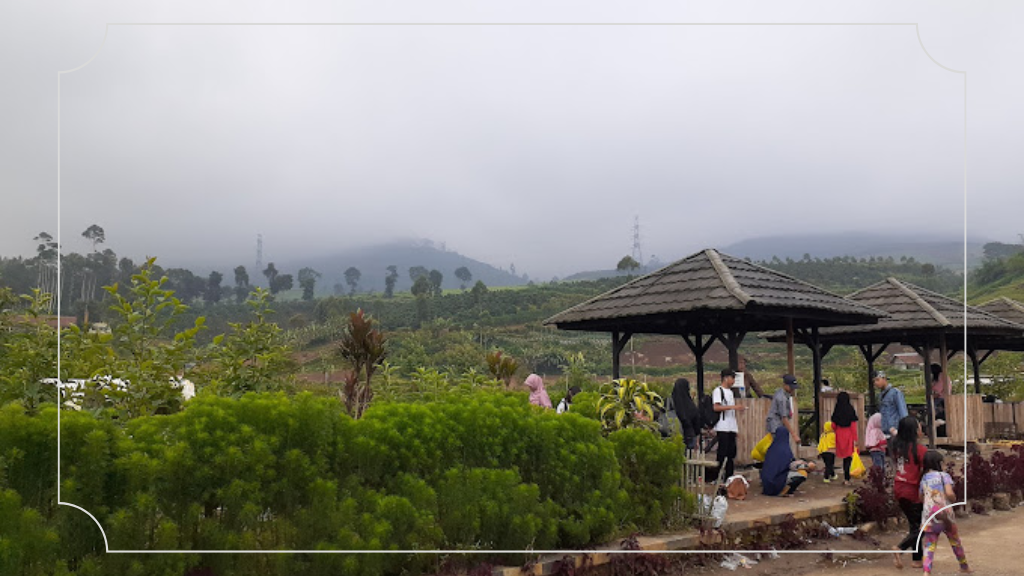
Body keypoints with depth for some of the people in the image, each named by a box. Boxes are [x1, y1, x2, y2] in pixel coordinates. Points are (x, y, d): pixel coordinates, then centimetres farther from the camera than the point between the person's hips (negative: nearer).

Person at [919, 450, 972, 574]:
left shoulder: (923, 479, 9)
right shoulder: (943, 476, -5)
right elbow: (949, 493, -18)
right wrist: (954, 499, 1)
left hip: (929, 516, 2)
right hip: (945, 514, -2)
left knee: (929, 545, 1)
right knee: (955, 541, 20)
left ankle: (926, 571, -18)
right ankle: (964, 566, 40)